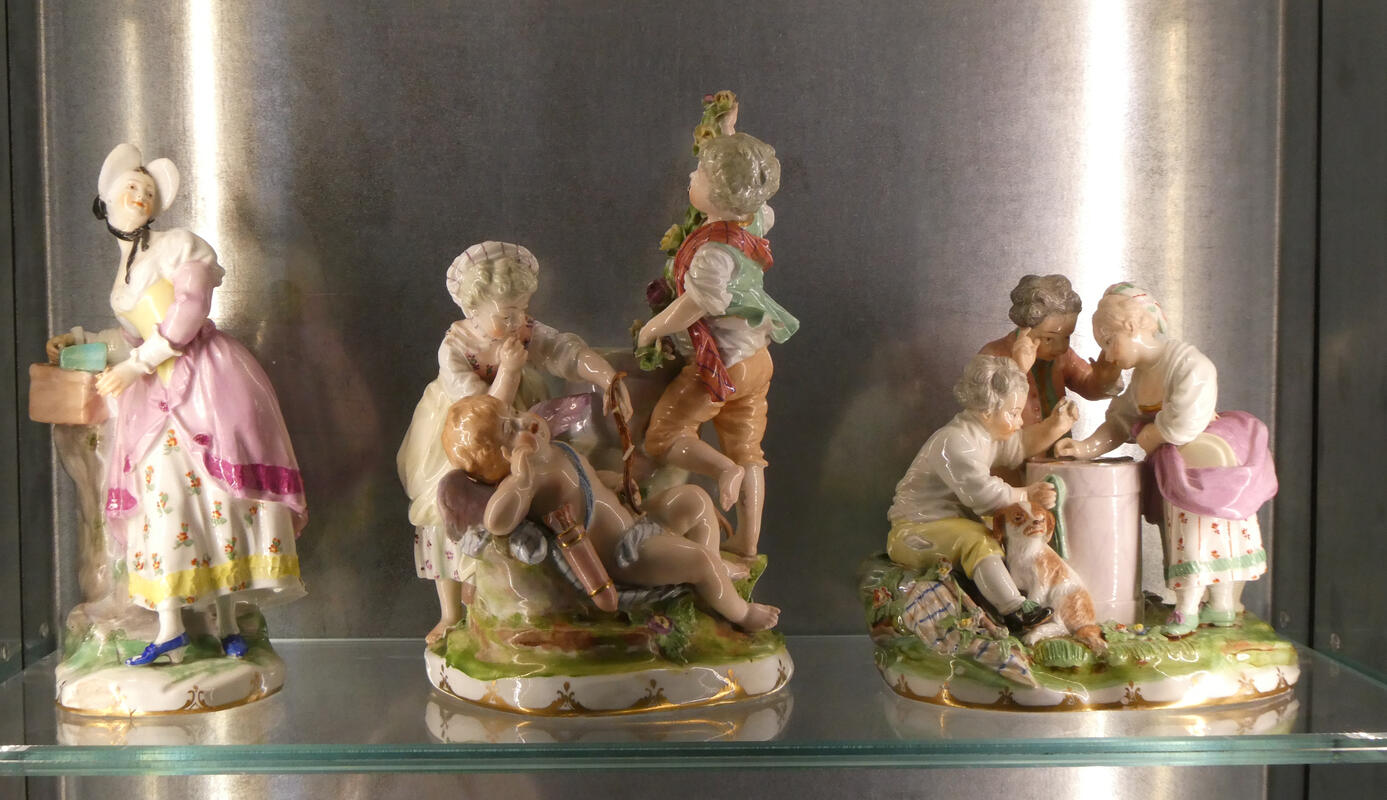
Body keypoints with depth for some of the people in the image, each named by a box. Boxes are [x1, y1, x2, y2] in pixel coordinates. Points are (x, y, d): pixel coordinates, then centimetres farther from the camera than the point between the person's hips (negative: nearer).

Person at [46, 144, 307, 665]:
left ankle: (228, 625, -10)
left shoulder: (176, 246, 4)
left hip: (208, 377, -6)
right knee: (165, 485, -9)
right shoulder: (123, 271, 24)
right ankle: (170, 625, -13)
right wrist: (82, 339, 33)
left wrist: (137, 364, -10)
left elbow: (189, 312, -8)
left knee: (215, 487, -11)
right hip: (161, 391, 6)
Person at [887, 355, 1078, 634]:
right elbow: (983, 495, -26)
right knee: (978, 540, -33)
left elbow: (1020, 446, 26)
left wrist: (1053, 427, 10)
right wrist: (1028, 495, -17)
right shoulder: (954, 442, -22)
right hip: (916, 531, -11)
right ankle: (1015, 613, -40)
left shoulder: (987, 434, 11)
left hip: (953, 524, 11)